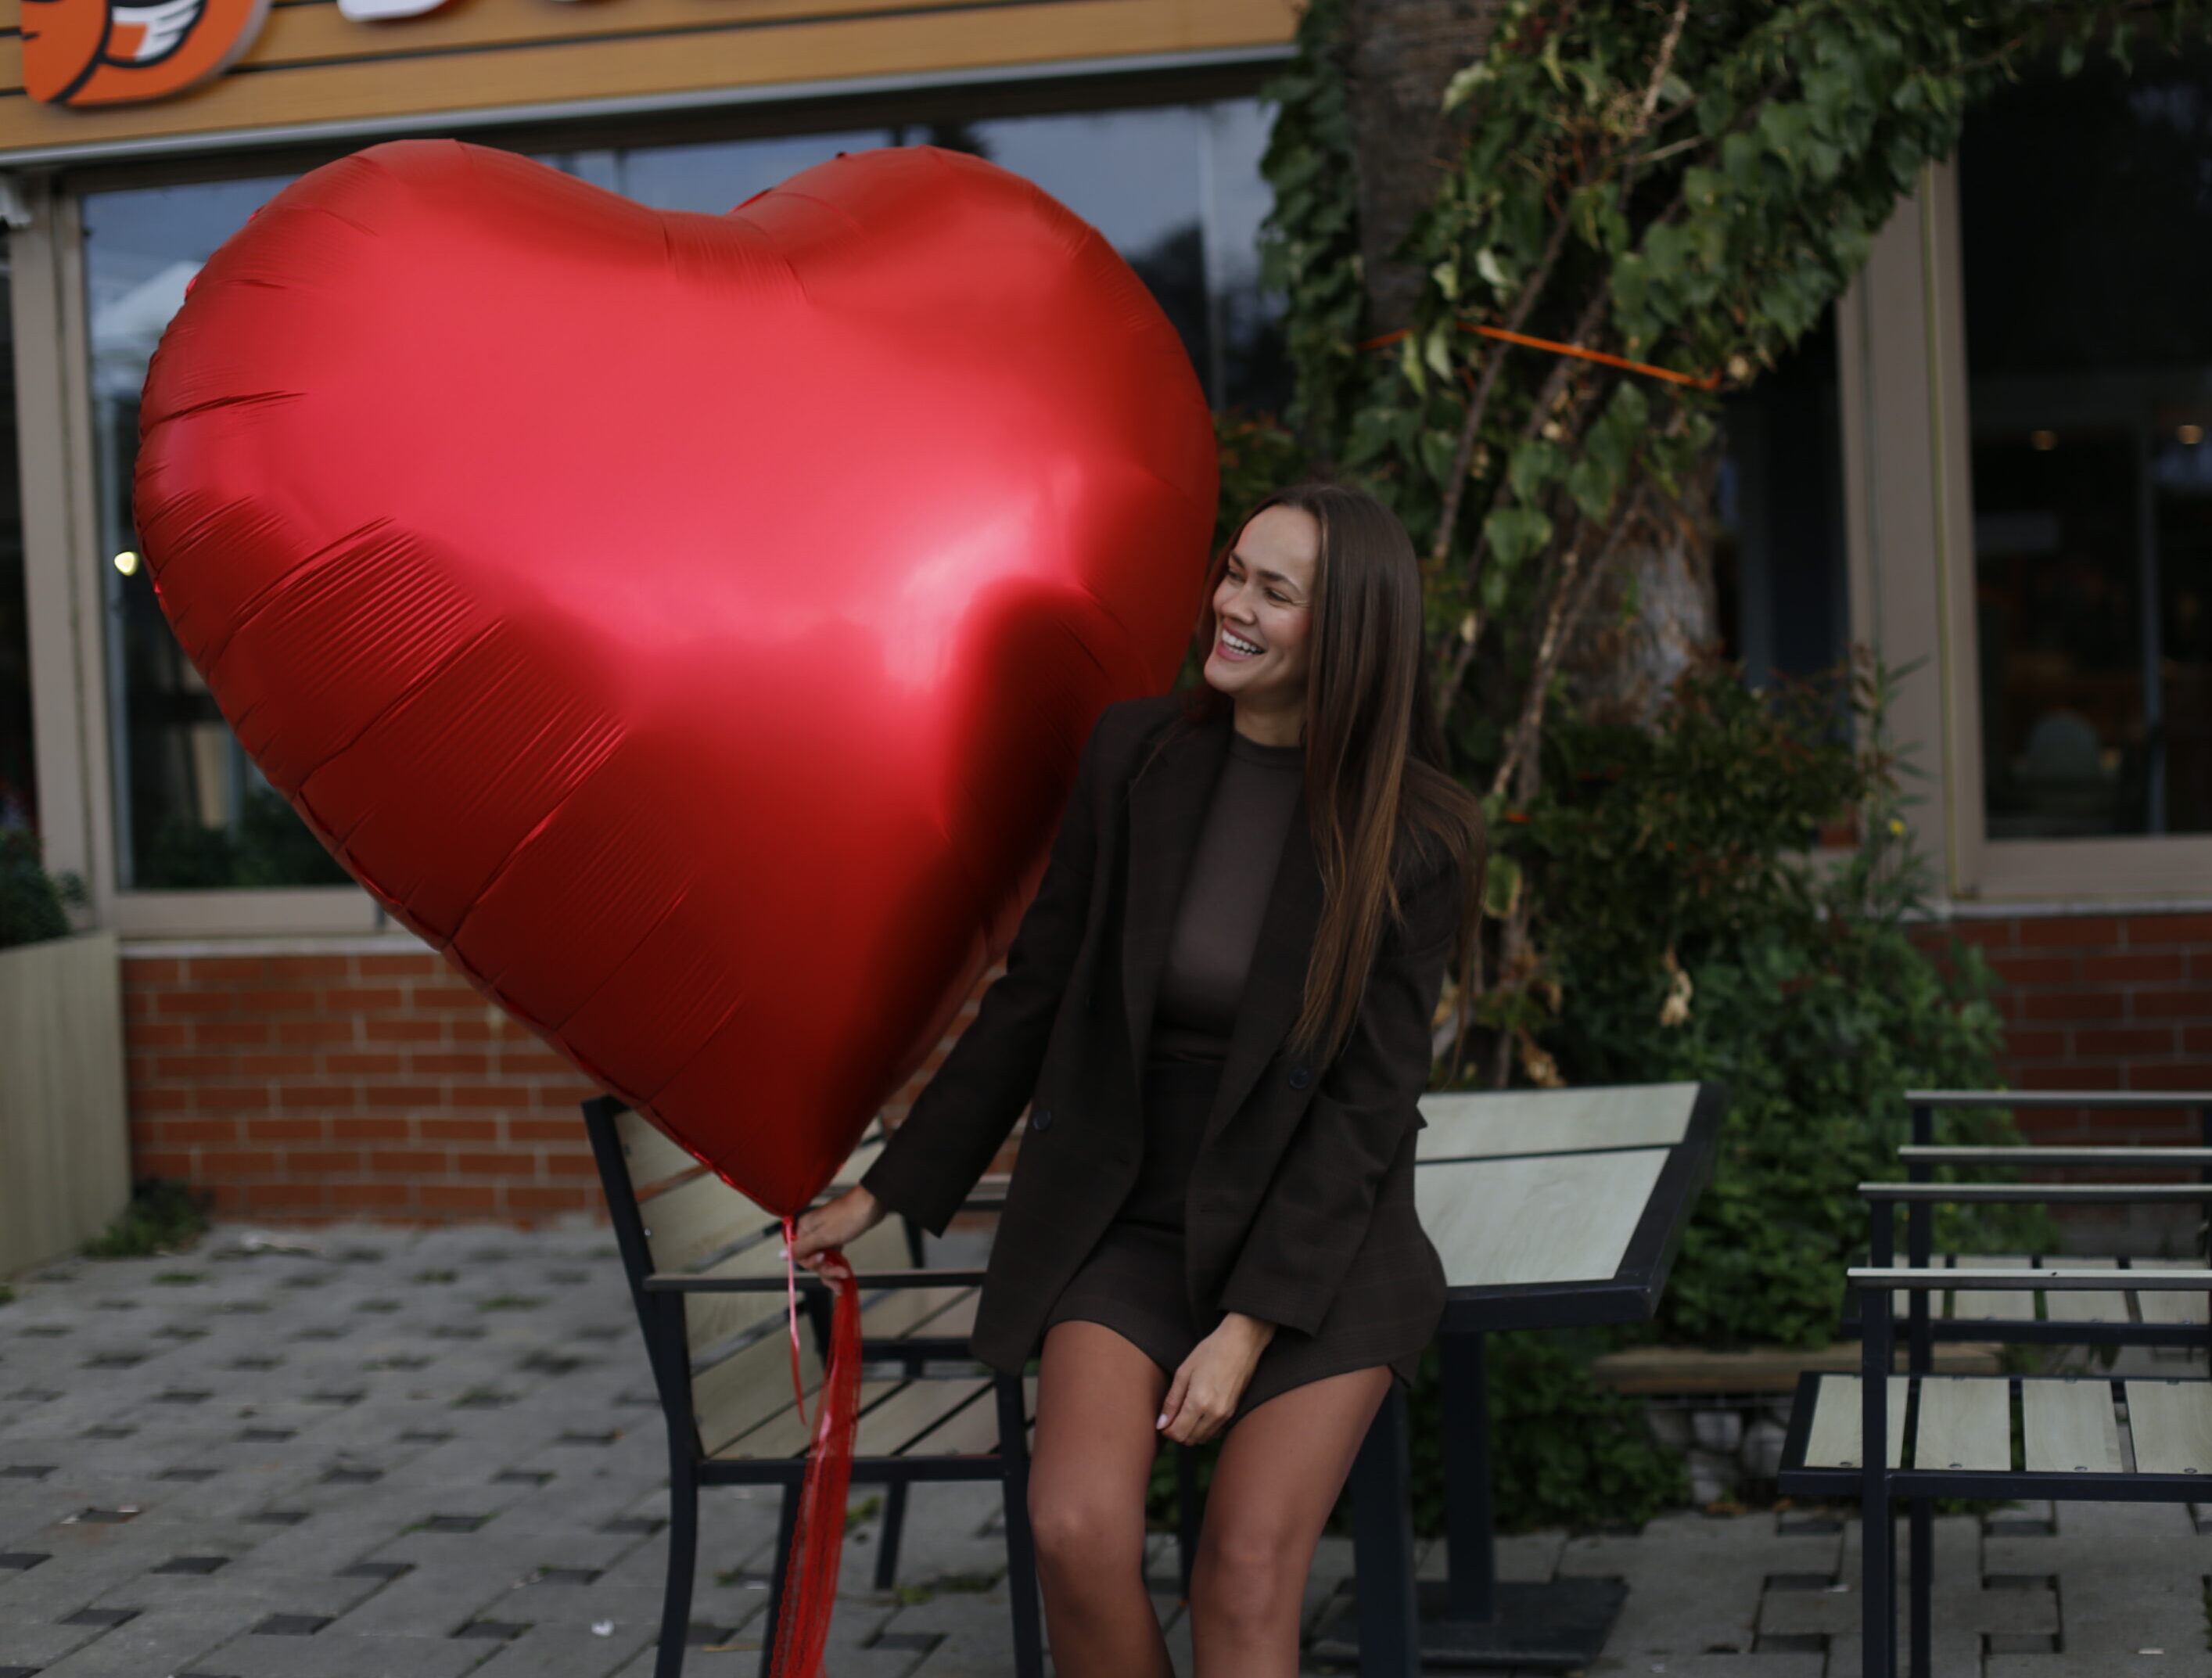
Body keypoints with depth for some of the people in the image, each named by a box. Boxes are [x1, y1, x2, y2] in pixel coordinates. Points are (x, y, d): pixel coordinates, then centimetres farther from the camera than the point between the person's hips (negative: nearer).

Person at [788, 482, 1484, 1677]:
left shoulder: (1418, 838, -8)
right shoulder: (1137, 753, -2)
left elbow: (1366, 1105, -9)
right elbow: (1036, 995, 5)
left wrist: (1250, 1325, -15)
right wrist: (887, 1190, 7)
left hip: (1321, 1233, -1)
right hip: (1131, 1221, 2)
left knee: (1246, 1580, -16)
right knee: (1078, 1533, -22)